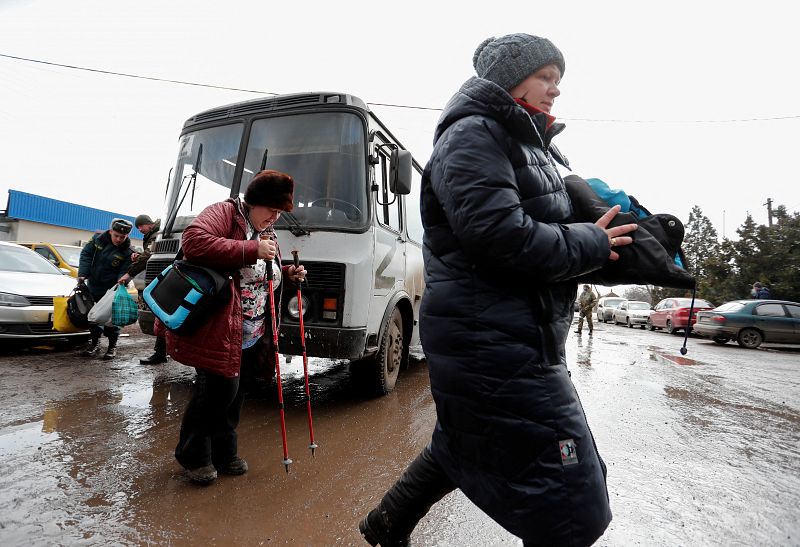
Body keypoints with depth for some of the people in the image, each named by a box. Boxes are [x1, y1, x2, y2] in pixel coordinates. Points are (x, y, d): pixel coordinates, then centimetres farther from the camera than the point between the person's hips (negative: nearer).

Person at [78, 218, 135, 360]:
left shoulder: (127, 252, -13)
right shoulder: (98, 239, -4)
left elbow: (125, 271, -10)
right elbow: (86, 254, 1)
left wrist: (122, 279, -32)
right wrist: (83, 274, -9)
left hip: (111, 290, -4)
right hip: (93, 287, 4)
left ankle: (112, 346, 14)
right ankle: (95, 343, 29)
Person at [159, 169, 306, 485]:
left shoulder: (267, 234, 17)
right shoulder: (224, 213, -9)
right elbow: (193, 242, -27)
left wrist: (287, 274, 7)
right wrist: (251, 250, -29)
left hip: (250, 338, 8)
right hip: (216, 331, -8)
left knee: (233, 393, 16)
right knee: (219, 389, -4)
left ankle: (224, 453, 34)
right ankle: (192, 455, 21)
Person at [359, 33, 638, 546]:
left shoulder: (528, 144, 20)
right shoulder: (474, 135, -10)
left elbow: (545, 224, 22)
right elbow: (500, 235, -24)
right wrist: (591, 244, -11)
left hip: (514, 337, 11)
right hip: (492, 342, -11)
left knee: (461, 446, 26)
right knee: (571, 504, -2)